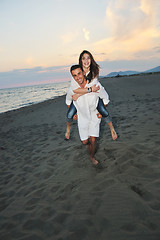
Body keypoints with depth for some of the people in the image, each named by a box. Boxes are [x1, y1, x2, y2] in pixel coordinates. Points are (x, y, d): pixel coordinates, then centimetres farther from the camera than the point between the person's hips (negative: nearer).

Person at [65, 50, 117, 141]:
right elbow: (74, 89, -32)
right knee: (70, 115, -10)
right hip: (79, 96, 0)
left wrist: (78, 94, -29)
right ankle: (68, 128, 26)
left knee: (104, 112, -14)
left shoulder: (95, 70, -20)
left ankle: (112, 129, 14)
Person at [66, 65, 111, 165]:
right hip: (82, 118, 2)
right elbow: (68, 101, 8)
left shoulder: (96, 85, -22)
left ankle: (92, 156, 20)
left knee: (93, 140, -9)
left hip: (95, 117, -1)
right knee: (85, 141, 7)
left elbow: (106, 98, -4)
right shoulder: (72, 89, -17)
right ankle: (89, 141, 45)